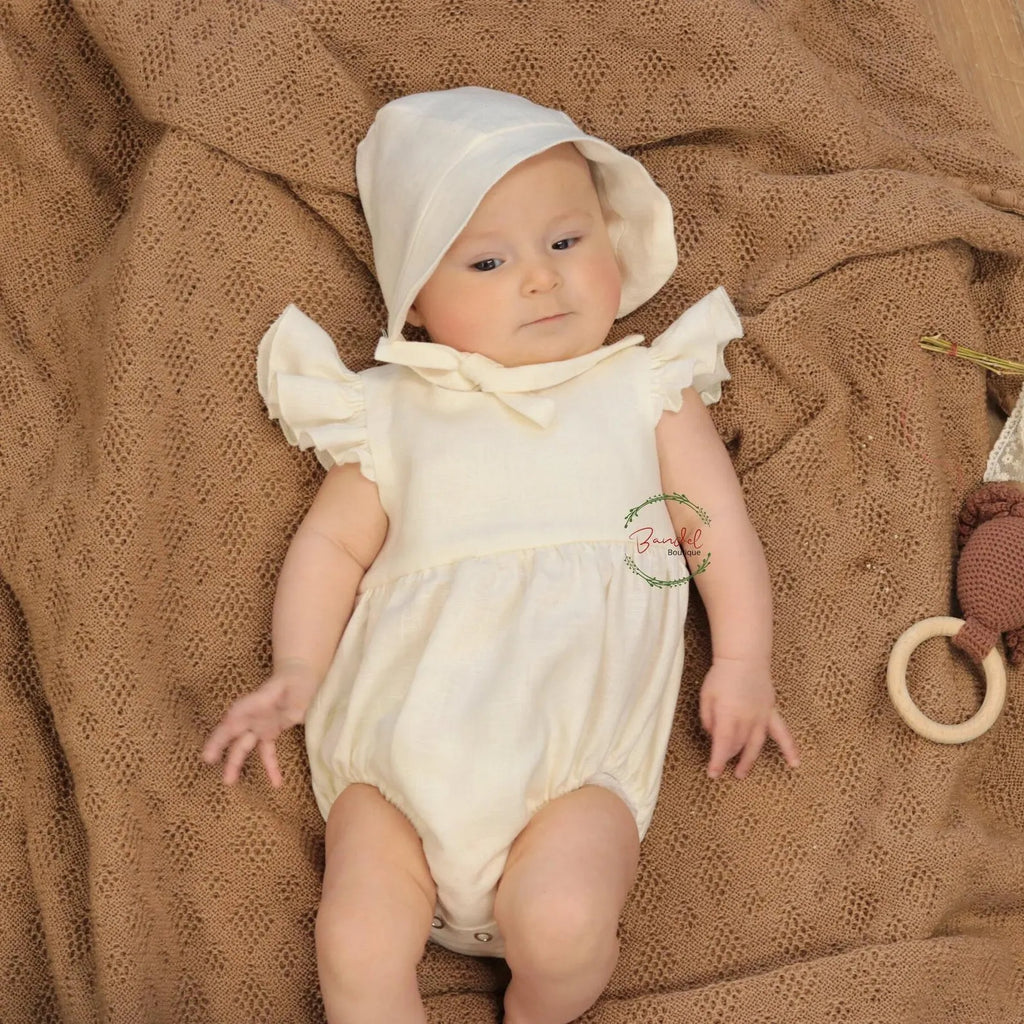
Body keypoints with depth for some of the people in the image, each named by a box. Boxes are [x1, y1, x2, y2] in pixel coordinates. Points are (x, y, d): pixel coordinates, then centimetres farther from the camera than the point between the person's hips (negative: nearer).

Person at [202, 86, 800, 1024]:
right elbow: (333, 543, 15)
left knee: (563, 925, -26)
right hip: (403, 749, 2)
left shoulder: (645, 387, 14)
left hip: (577, 755, -1)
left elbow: (718, 520, 11)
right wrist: (296, 673, 1)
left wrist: (743, 661, -2)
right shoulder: (396, 414, 15)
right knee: (357, 946, -19)